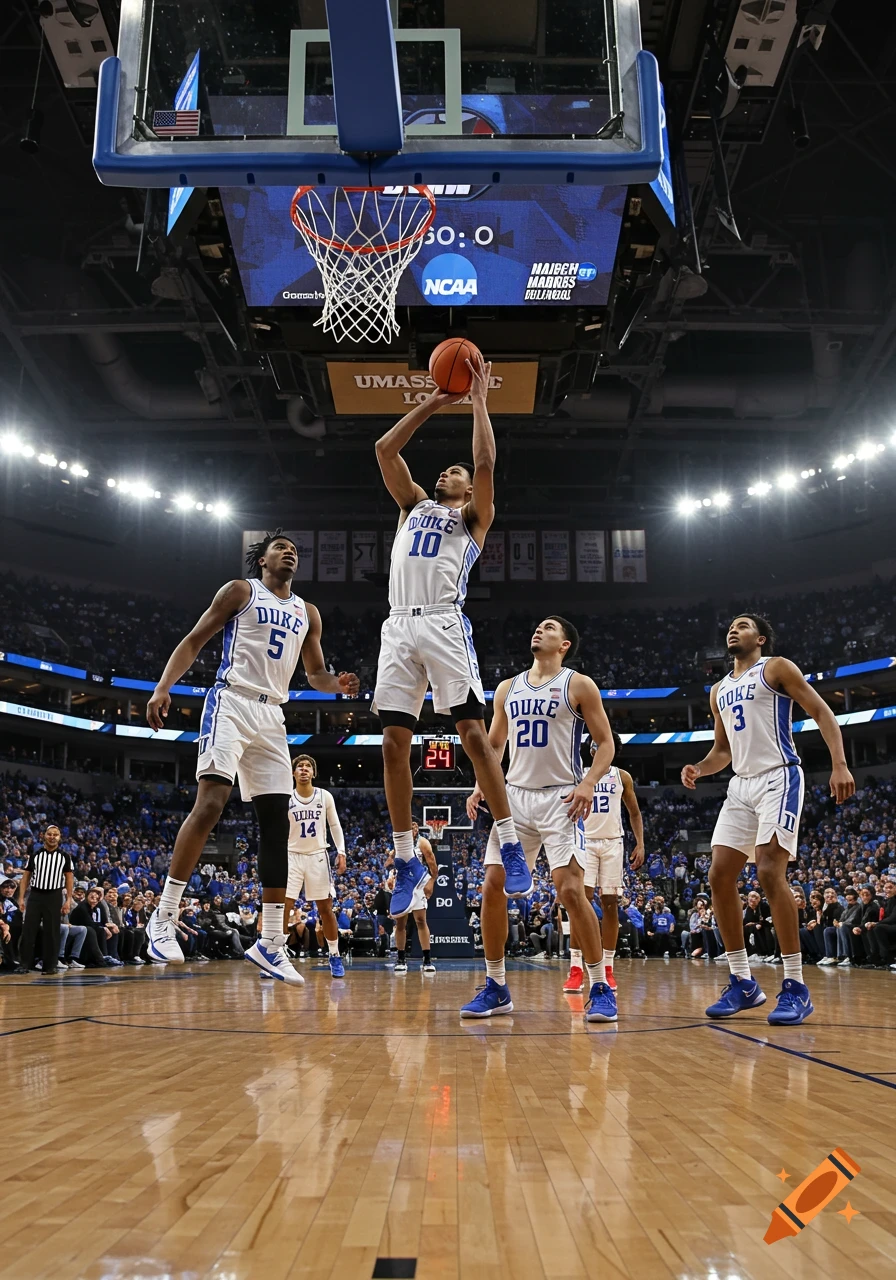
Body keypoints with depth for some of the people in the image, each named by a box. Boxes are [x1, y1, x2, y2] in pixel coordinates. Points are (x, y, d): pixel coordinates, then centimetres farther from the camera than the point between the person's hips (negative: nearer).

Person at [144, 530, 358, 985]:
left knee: (276, 824, 1)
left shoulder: (307, 613, 19)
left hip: (271, 716, 6)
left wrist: (339, 685, 0)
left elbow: (316, 674, 24)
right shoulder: (240, 590, 5)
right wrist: (163, 687, -14)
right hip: (231, 702, -6)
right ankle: (163, 917, -15)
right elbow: (194, 640, 1)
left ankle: (271, 942, 6)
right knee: (211, 801, -22)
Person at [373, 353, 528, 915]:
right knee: (394, 744, -2)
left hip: (445, 625, -4)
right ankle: (407, 860, 4)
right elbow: (385, 448, 21)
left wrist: (480, 399, 8)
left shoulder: (474, 516, 16)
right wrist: (435, 402, 21)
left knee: (473, 732, -12)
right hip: (399, 626, 4)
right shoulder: (414, 505, 28)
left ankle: (512, 848, -8)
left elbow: (486, 462, 0)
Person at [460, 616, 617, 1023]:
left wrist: (589, 783, -17)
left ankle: (600, 988, -2)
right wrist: (480, 786, 5)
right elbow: (494, 744, 20)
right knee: (493, 887, -2)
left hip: (561, 799, -5)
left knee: (570, 889, -14)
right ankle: (496, 987, 10)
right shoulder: (507, 688, 14)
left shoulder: (579, 685, 0)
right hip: (514, 795, 5)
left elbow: (605, 742, -1)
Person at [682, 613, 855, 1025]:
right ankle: (743, 983, 6)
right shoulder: (719, 691, 20)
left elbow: (823, 713, -6)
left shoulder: (776, 668, 0)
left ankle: (795, 987, -13)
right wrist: (699, 769, 4)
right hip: (741, 786, 7)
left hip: (778, 778, -7)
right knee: (719, 877, -2)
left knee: (770, 872, -19)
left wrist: (839, 765, -19)